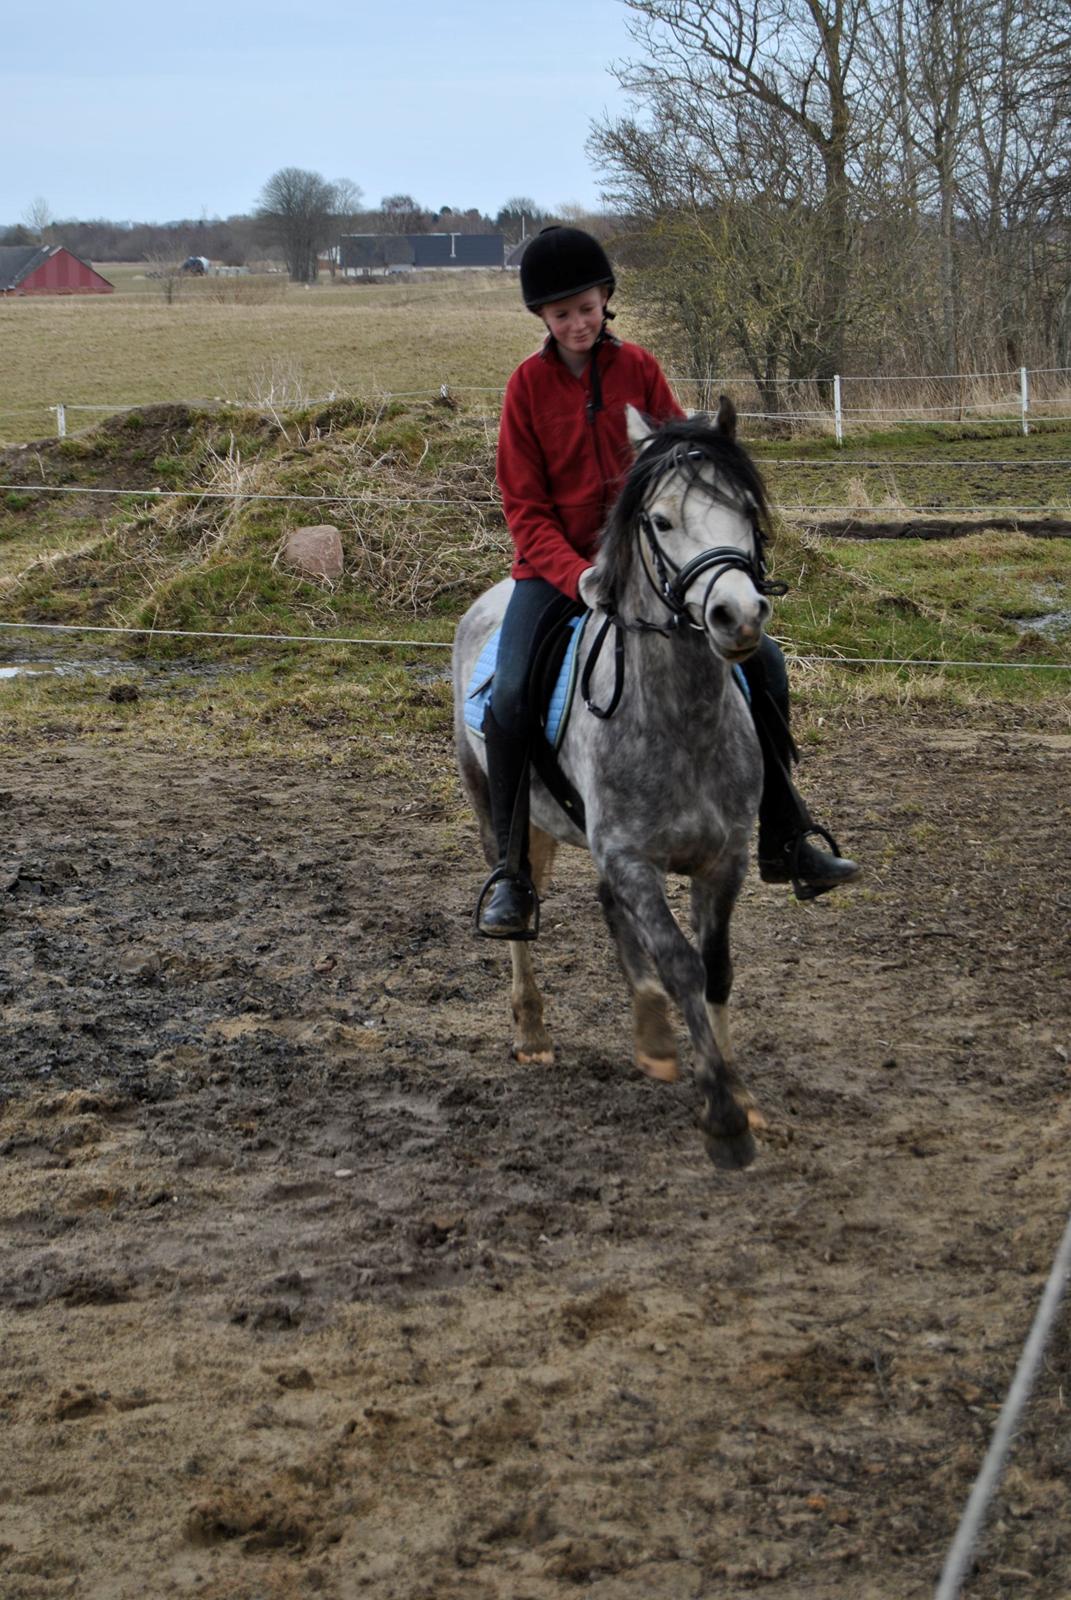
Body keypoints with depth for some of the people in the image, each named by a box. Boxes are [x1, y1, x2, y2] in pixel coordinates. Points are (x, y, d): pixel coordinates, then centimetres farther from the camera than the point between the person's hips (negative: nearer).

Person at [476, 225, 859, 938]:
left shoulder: (638, 368, 2)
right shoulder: (529, 384, -5)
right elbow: (525, 509, -6)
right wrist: (578, 576, -23)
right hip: (556, 566, -3)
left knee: (762, 660, -6)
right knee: (509, 698, -26)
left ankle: (785, 841, 8)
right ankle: (511, 876, -10)